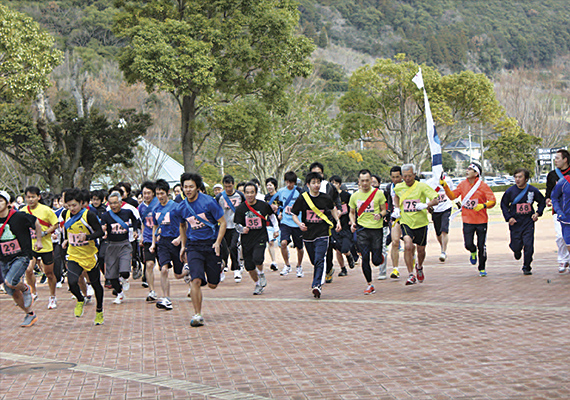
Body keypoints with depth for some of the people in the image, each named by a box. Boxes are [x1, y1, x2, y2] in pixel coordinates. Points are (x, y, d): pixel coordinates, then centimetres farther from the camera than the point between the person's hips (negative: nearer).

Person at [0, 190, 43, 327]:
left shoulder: (19, 217, -13)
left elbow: (36, 223, 4)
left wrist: (38, 241, 8)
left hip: (21, 256, -5)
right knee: (12, 292, 6)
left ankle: (26, 289, 7)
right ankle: (30, 315, 25)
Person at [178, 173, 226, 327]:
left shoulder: (209, 202, -10)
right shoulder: (181, 208, 3)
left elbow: (222, 222, -5)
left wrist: (218, 242, -16)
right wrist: (183, 246, 17)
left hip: (211, 244, -2)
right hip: (193, 246, 2)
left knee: (212, 285, 5)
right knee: (196, 280, -17)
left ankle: (218, 269, 41)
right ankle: (197, 315, -10)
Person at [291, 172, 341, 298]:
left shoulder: (326, 198, 2)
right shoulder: (302, 199, -2)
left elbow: (333, 209, 24)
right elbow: (294, 214, 4)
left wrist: (337, 221, 12)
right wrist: (300, 224, -14)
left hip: (323, 234, -1)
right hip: (308, 234, 1)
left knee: (319, 260, -16)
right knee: (314, 262, 11)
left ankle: (317, 285, -23)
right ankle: (317, 284, 27)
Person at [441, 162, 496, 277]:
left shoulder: (483, 186, -7)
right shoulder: (462, 184, 4)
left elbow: (492, 201, -8)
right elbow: (452, 196, 8)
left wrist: (483, 205, -26)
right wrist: (445, 186, -4)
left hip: (481, 221, -2)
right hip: (467, 221, 2)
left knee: (481, 246, 2)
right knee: (468, 244, -5)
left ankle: (482, 268, 19)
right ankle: (473, 252, 32)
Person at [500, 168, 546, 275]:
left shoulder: (533, 191, -4)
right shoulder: (510, 191, -6)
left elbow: (542, 202, 13)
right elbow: (503, 205, 6)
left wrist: (538, 213, -1)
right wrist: (508, 217, -6)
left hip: (528, 223, 0)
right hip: (515, 222, 0)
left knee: (528, 246, -7)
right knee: (516, 246, 3)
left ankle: (527, 267, 9)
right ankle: (517, 251, 42)